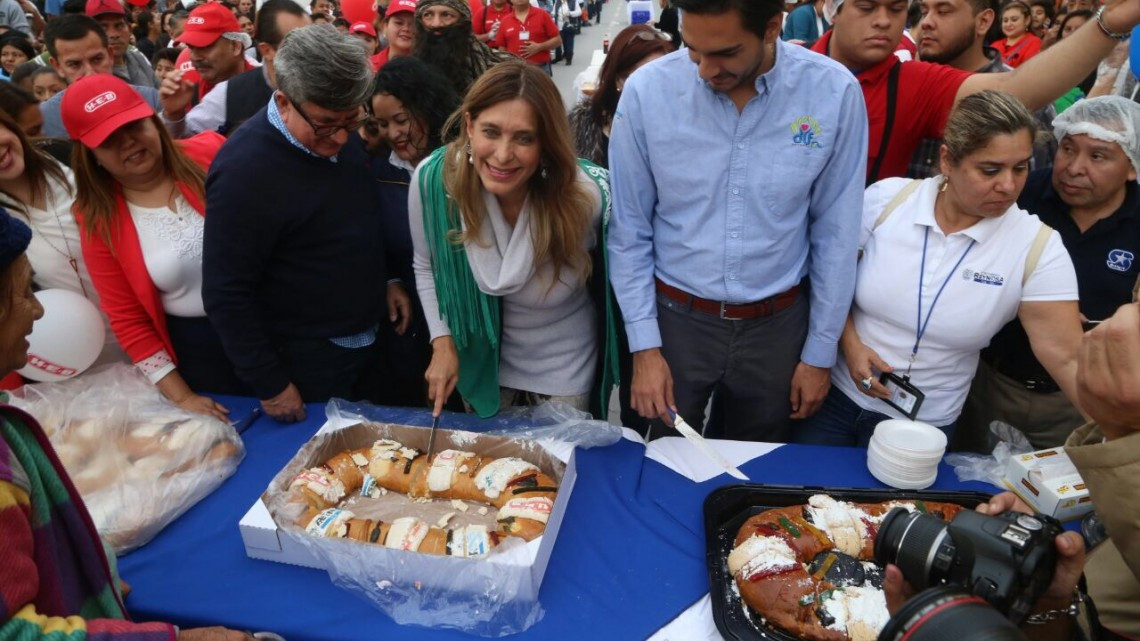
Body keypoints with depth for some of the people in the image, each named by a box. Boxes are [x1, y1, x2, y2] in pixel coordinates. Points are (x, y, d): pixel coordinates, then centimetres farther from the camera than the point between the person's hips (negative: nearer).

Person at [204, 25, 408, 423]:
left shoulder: (337, 131, -4)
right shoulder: (245, 170, -26)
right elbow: (227, 296, -21)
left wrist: (387, 278, 11)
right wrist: (271, 386, -16)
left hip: (369, 340, 7)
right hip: (307, 363, -7)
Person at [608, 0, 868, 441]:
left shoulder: (835, 94, -13)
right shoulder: (646, 91, -14)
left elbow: (835, 232, -3)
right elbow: (629, 230, -5)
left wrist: (820, 353, 2)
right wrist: (644, 346, -6)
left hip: (777, 324, 1)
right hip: (675, 316, 0)